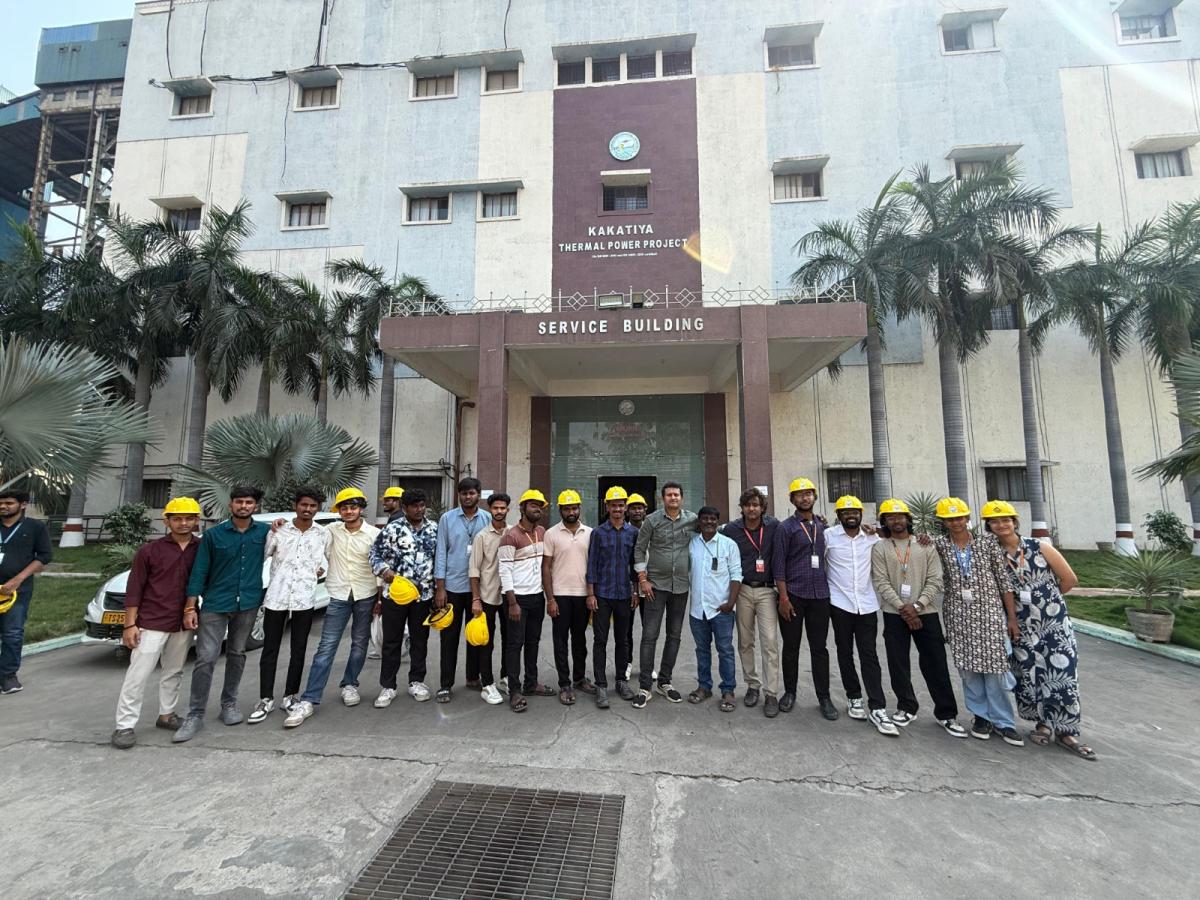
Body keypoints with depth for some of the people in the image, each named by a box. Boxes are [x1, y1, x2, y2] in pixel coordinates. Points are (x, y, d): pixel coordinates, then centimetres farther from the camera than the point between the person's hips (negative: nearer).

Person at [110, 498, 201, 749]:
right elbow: (134, 589, -3)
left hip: (184, 624, 3)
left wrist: (193, 609, -4)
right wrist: (130, 624, -6)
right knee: (138, 675, 0)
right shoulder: (149, 550, -4)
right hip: (151, 623, -2)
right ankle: (125, 726, 11)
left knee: (174, 672, 15)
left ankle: (166, 715, 28)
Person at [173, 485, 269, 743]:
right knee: (206, 658, -3)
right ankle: (196, 715, 9)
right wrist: (191, 607, -6)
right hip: (216, 604, -1)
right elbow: (199, 571, -1)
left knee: (237, 655, 13)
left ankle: (229, 704, 28)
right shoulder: (213, 534, -2)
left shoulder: (265, 531, 1)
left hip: (248, 604, 2)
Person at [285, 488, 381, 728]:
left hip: (366, 595, 0)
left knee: (360, 644, 12)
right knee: (326, 648, -2)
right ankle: (309, 700, 3)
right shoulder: (331, 530, -1)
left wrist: (380, 597, -1)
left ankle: (349, 684, 31)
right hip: (338, 595, 0)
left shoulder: (374, 534, -4)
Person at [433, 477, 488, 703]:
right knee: (450, 636, 6)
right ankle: (446, 684, 18)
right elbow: (441, 553, -2)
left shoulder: (487, 519, 1)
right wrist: (440, 588, -5)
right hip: (452, 585, -1)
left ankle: (473, 677, 29)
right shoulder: (447, 519, -1)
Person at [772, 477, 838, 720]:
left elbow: (827, 559, 16)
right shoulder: (785, 527, -3)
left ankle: (824, 697, 20)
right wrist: (783, 597, -11)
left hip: (819, 595, 3)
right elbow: (778, 565, -7)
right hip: (793, 595, -3)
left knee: (819, 647, 9)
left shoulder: (823, 527, 11)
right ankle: (790, 692, 23)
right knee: (791, 646, 8)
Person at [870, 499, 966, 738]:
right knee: (898, 664, 6)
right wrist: (902, 607, -14)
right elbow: (881, 582, -6)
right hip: (894, 614, 0)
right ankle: (907, 708, 23)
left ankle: (946, 714, 17)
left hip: (926, 613, 0)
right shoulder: (879, 548, 1)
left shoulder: (925, 546, 4)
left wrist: (917, 605, -12)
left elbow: (935, 580, -1)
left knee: (936, 664, 3)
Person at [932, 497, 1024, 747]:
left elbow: (1004, 580, 1)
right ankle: (981, 715, 23)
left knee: (994, 665, 1)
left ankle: (1002, 721, 16)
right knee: (967, 666, 6)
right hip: (958, 613, 1)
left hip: (989, 611, -1)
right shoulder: (939, 544, 1)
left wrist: (1012, 617, -1)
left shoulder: (988, 541, -1)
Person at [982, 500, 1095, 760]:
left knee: (1062, 673, -1)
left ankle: (1066, 731, 12)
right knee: (1029, 675, 6)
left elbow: (1069, 579, 2)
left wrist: (1049, 599, 9)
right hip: (1022, 625, 1)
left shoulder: (1040, 547, -5)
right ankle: (1044, 723, 24)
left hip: (1054, 621, -1)